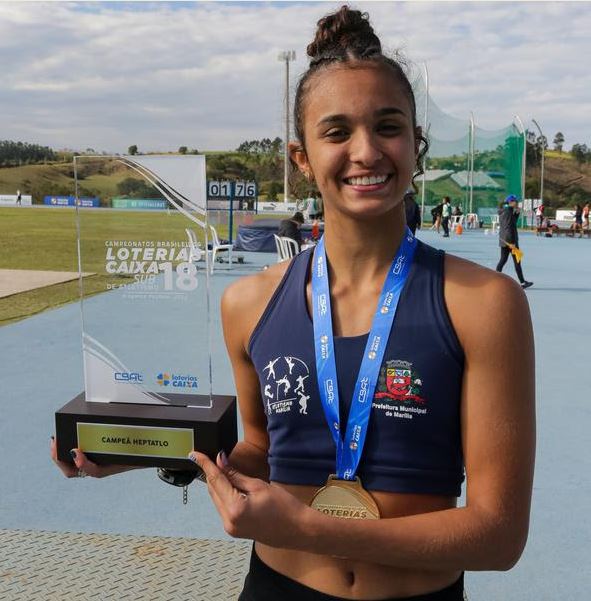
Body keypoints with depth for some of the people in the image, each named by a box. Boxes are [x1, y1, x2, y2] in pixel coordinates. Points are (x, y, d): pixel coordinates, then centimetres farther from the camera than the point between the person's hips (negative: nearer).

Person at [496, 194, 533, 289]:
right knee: (517, 261, -1)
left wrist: (517, 213, 10)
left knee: (503, 260, 10)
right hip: (509, 239, -9)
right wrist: (512, 242, -23)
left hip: (503, 240, 9)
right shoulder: (508, 211, -16)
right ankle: (522, 282, 5)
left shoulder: (504, 211, 13)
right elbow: (508, 228, -22)